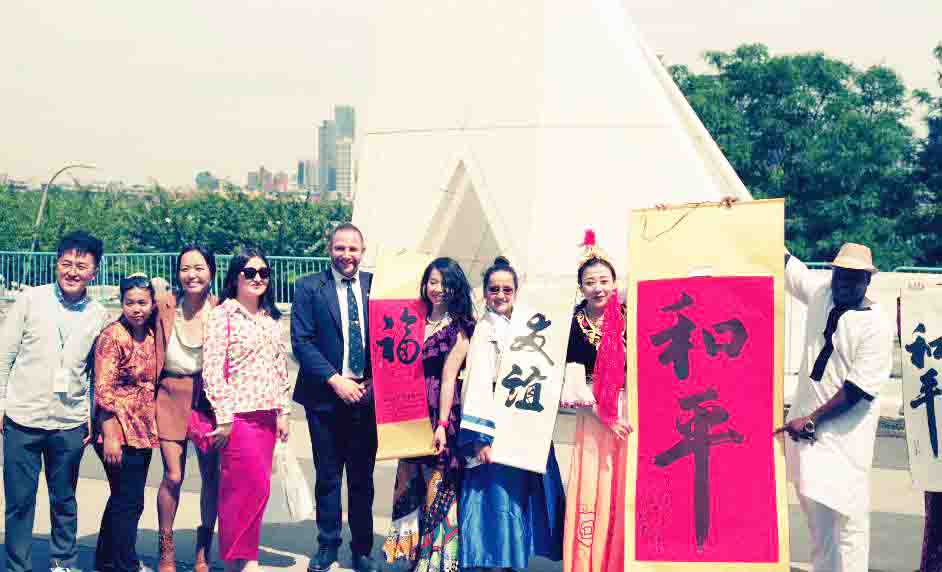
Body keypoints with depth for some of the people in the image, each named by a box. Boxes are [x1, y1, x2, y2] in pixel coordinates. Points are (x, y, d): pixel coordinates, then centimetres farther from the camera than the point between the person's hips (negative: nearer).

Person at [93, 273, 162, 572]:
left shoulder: (150, 334, 8)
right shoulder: (112, 336, -13)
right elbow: (104, 390, -16)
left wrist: (152, 427, 13)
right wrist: (110, 437, -19)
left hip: (144, 430, 7)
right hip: (120, 430, -7)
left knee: (123, 499, 17)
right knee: (129, 502, -3)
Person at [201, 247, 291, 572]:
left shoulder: (271, 319, 15)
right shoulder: (222, 315, -5)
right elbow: (212, 369, -10)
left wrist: (283, 412, 13)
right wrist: (223, 418, -13)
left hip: (266, 415, 6)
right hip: (238, 413, -6)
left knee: (241, 488, 8)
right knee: (256, 486, -9)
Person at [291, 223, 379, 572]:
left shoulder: (376, 285, 6)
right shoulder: (309, 288, 0)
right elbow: (301, 342, -6)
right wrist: (335, 381, -14)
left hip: (367, 395, 1)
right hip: (326, 397, -1)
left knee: (362, 477, 8)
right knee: (327, 476, 8)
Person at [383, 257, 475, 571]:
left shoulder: (458, 327, -4)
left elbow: (449, 376, -10)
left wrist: (442, 424, -14)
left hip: (442, 412, -6)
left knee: (438, 484, 0)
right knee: (412, 483, 12)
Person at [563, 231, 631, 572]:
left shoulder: (628, 316, 0)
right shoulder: (574, 324, -1)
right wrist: (605, 417, -9)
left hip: (632, 412, 0)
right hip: (593, 416, 0)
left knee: (627, 491, 0)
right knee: (591, 490, -1)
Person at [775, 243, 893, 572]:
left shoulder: (877, 325, -12)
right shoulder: (821, 295, 5)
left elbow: (858, 389, -16)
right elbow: (784, 260, 11)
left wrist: (811, 420, -17)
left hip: (844, 436, -6)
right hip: (805, 424, 6)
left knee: (847, 516, -8)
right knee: (816, 514, 13)